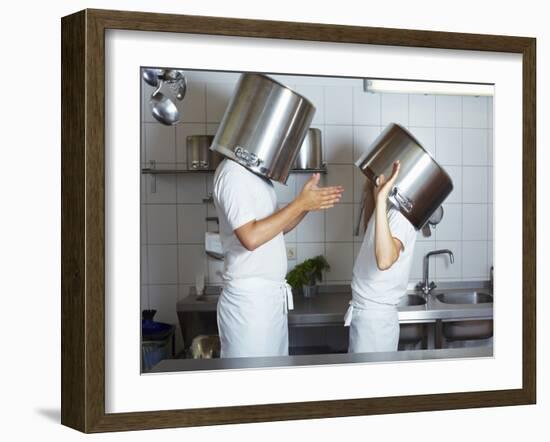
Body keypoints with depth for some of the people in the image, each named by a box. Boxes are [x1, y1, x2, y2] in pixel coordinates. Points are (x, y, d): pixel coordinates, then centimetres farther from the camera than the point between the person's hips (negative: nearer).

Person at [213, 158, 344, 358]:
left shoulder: (255, 173, 14)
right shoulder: (233, 174, -16)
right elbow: (251, 237, -24)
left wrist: (308, 202, 3)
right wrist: (300, 204, -19)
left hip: (271, 296, 9)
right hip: (249, 299, -9)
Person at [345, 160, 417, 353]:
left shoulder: (400, 216, -20)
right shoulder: (389, 210, 8)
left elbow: (385, 260, -40)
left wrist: (381, 199, -42)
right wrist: (371, 191, 19)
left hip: (375, 319, -9)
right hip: (364, 313, 9)